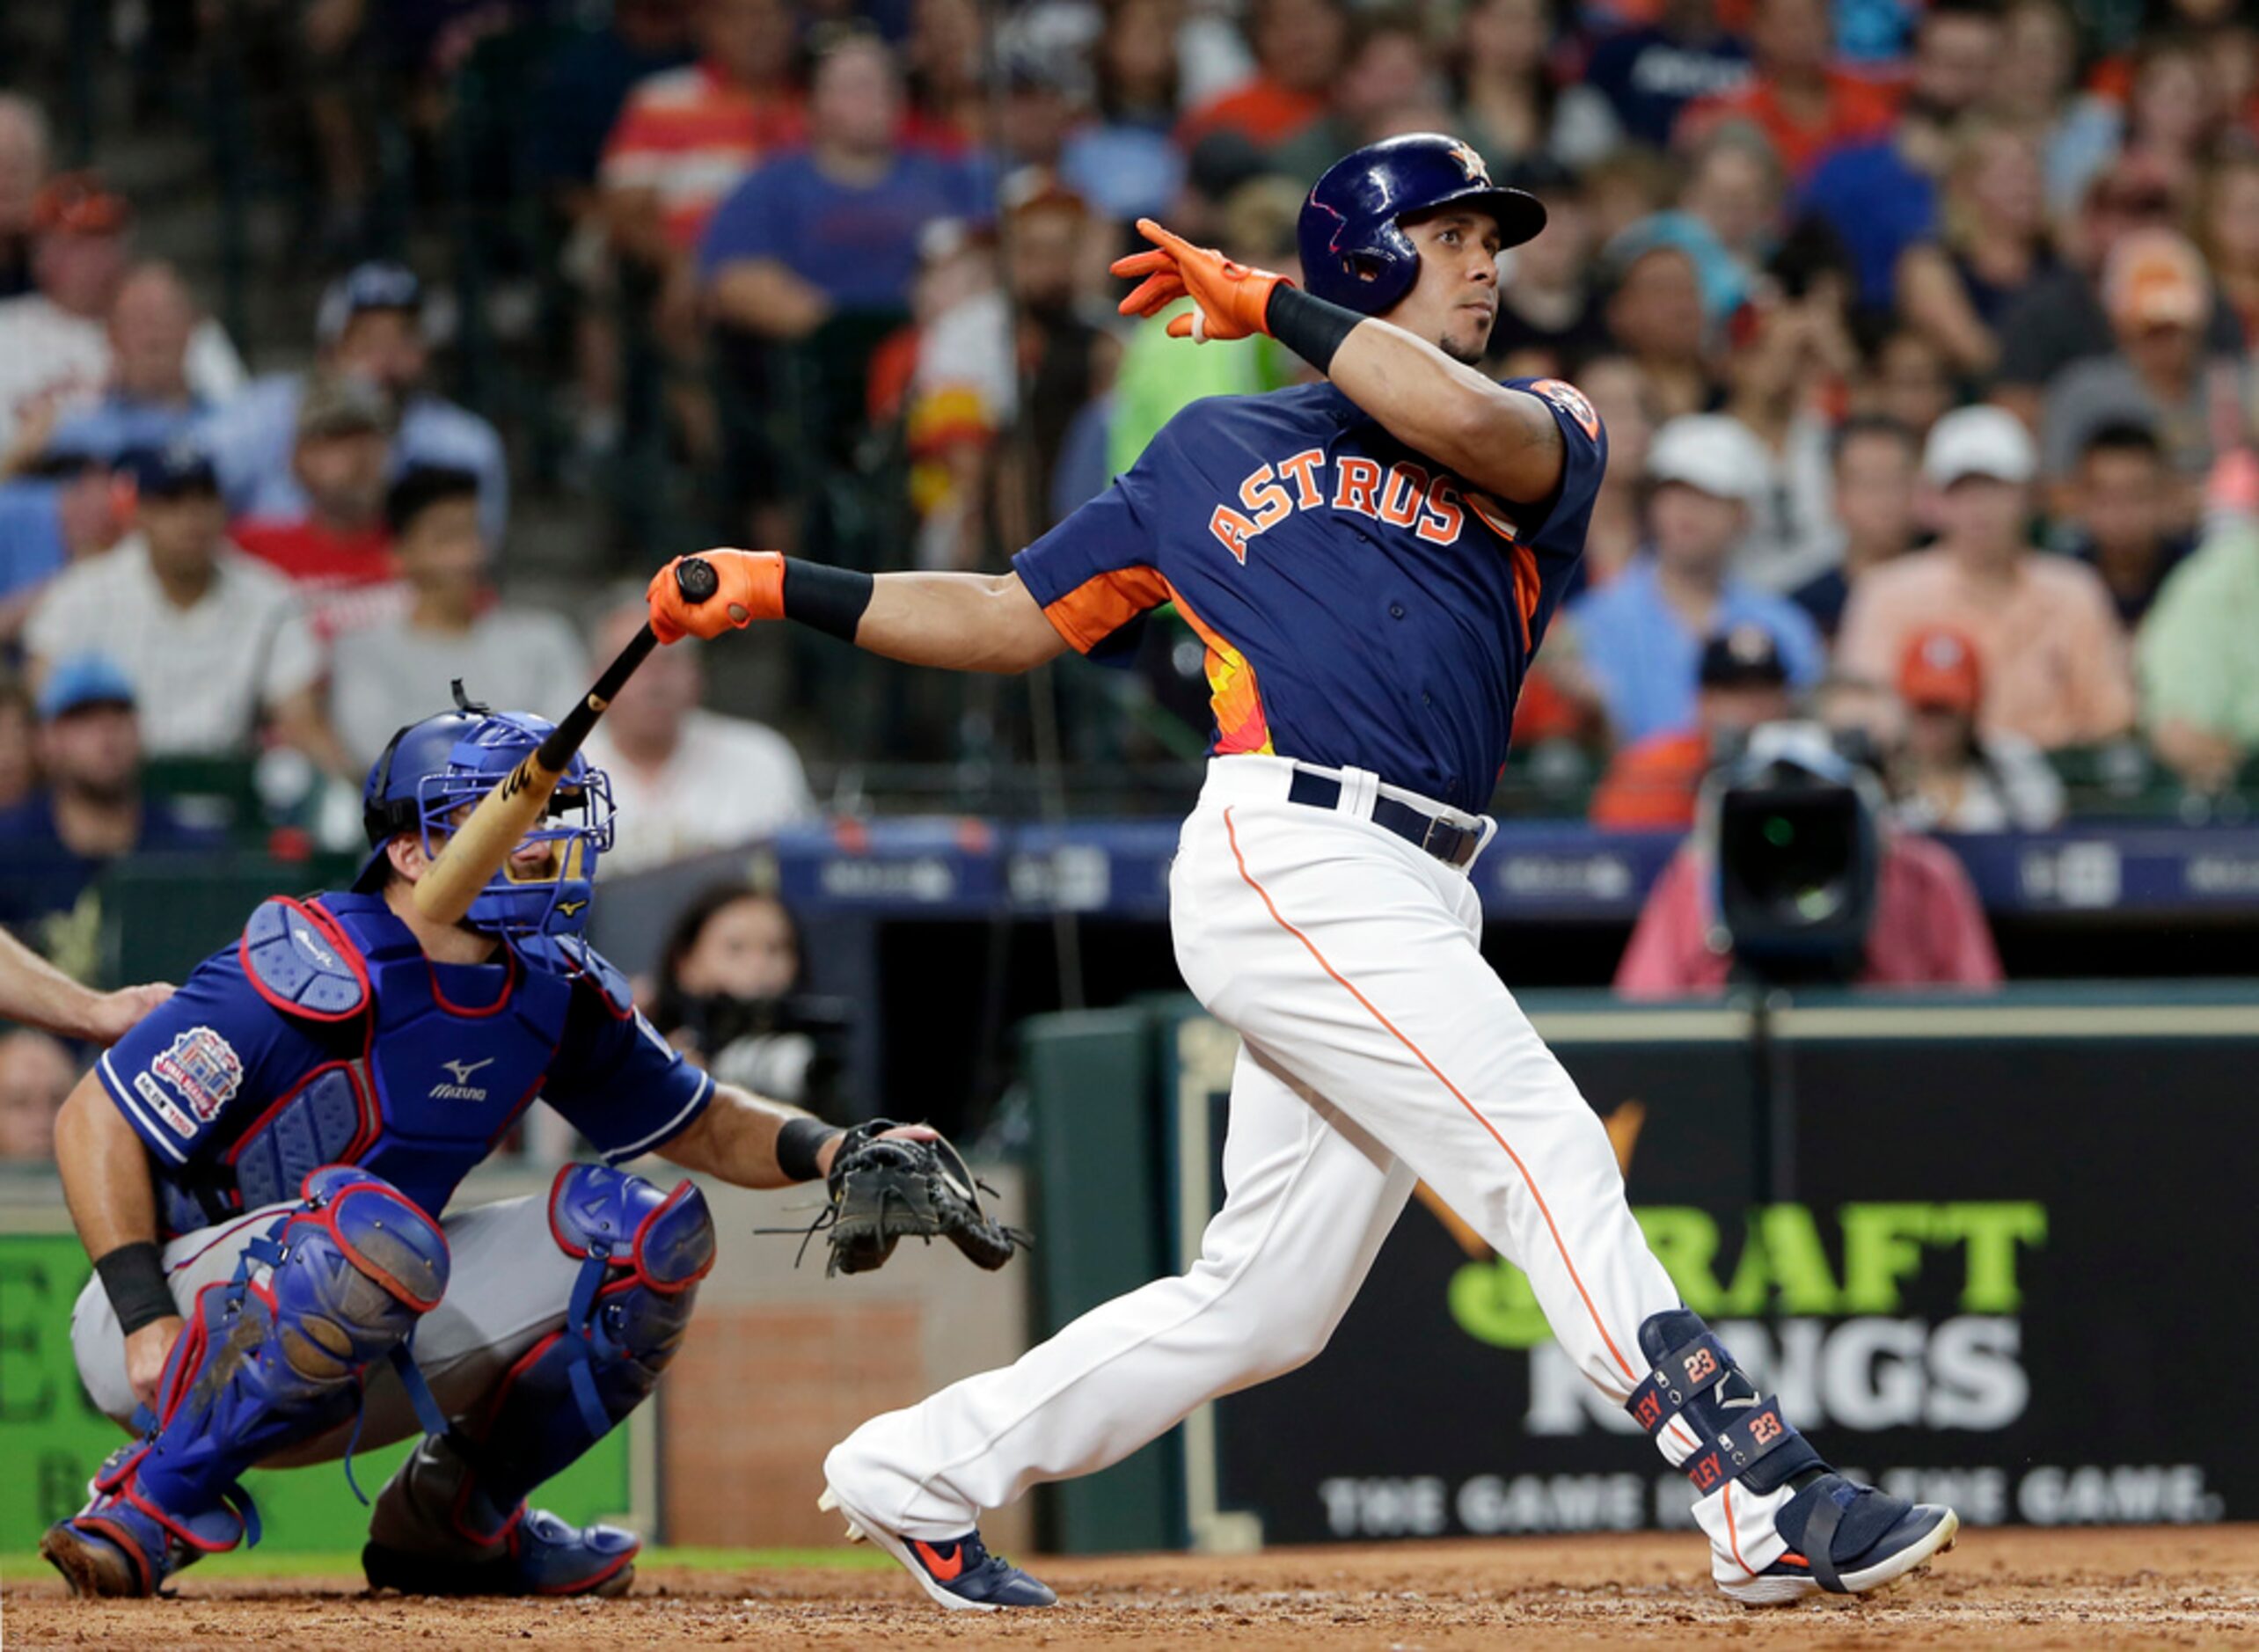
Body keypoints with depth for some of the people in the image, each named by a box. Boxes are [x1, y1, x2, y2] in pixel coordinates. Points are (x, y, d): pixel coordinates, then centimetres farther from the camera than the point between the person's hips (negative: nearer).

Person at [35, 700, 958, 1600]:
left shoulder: (554, 991, 2)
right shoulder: (315, 972, -21)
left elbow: (703, 1127, 14)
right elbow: (95, 1120, -20)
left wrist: (832, 1151, -7)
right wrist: (148, 1321, -28)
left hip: (373, 1347, 7)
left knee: (649, 1231, -3)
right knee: (377, 1229, -39)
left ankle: (449, 1520, 8)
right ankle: (147, 1508, -24)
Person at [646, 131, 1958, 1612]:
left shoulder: (1547, 440, 18)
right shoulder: (1214, 451, 18)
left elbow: (1474, 424, -9)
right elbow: (1016, 619, 23)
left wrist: (1270, 304, -2)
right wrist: (789, 589, 14)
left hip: (1416, 904, 4)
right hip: (1291, 860, -4)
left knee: (1264, 1306, 6)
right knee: (1544, 1151, -19)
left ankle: (919, 1472, 20)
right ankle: (1764, 1500, -27)